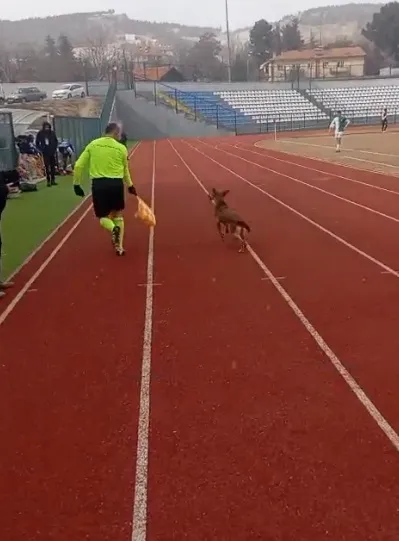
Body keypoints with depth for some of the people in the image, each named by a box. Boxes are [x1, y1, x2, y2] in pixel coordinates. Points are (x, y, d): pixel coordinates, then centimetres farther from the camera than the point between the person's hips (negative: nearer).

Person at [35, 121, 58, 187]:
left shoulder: (52, 133, 0)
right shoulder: (40, 134, -4)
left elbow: (56, 141, 9)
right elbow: (37, 143, 3)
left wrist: (55, 149, 0)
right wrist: (41, 149, -6)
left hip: (52, 152, 2)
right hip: (45, 153, -2)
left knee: (53, 166, 6)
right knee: (47, 167, -2)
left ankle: (53, 180, 14)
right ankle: (48, 181, 1)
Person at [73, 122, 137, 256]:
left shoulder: (92, 145, 5)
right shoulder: (121, 148, 1)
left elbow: (78, 166, 2)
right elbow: (125, 171, 12)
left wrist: (76, 184, 10)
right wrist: (130, 186, 26)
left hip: (98, 184, 0)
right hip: (116, 183, 0)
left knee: (103, 217, 14)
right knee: (118, 216, 19)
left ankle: (113, 228, -20)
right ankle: (119, 246, 15)